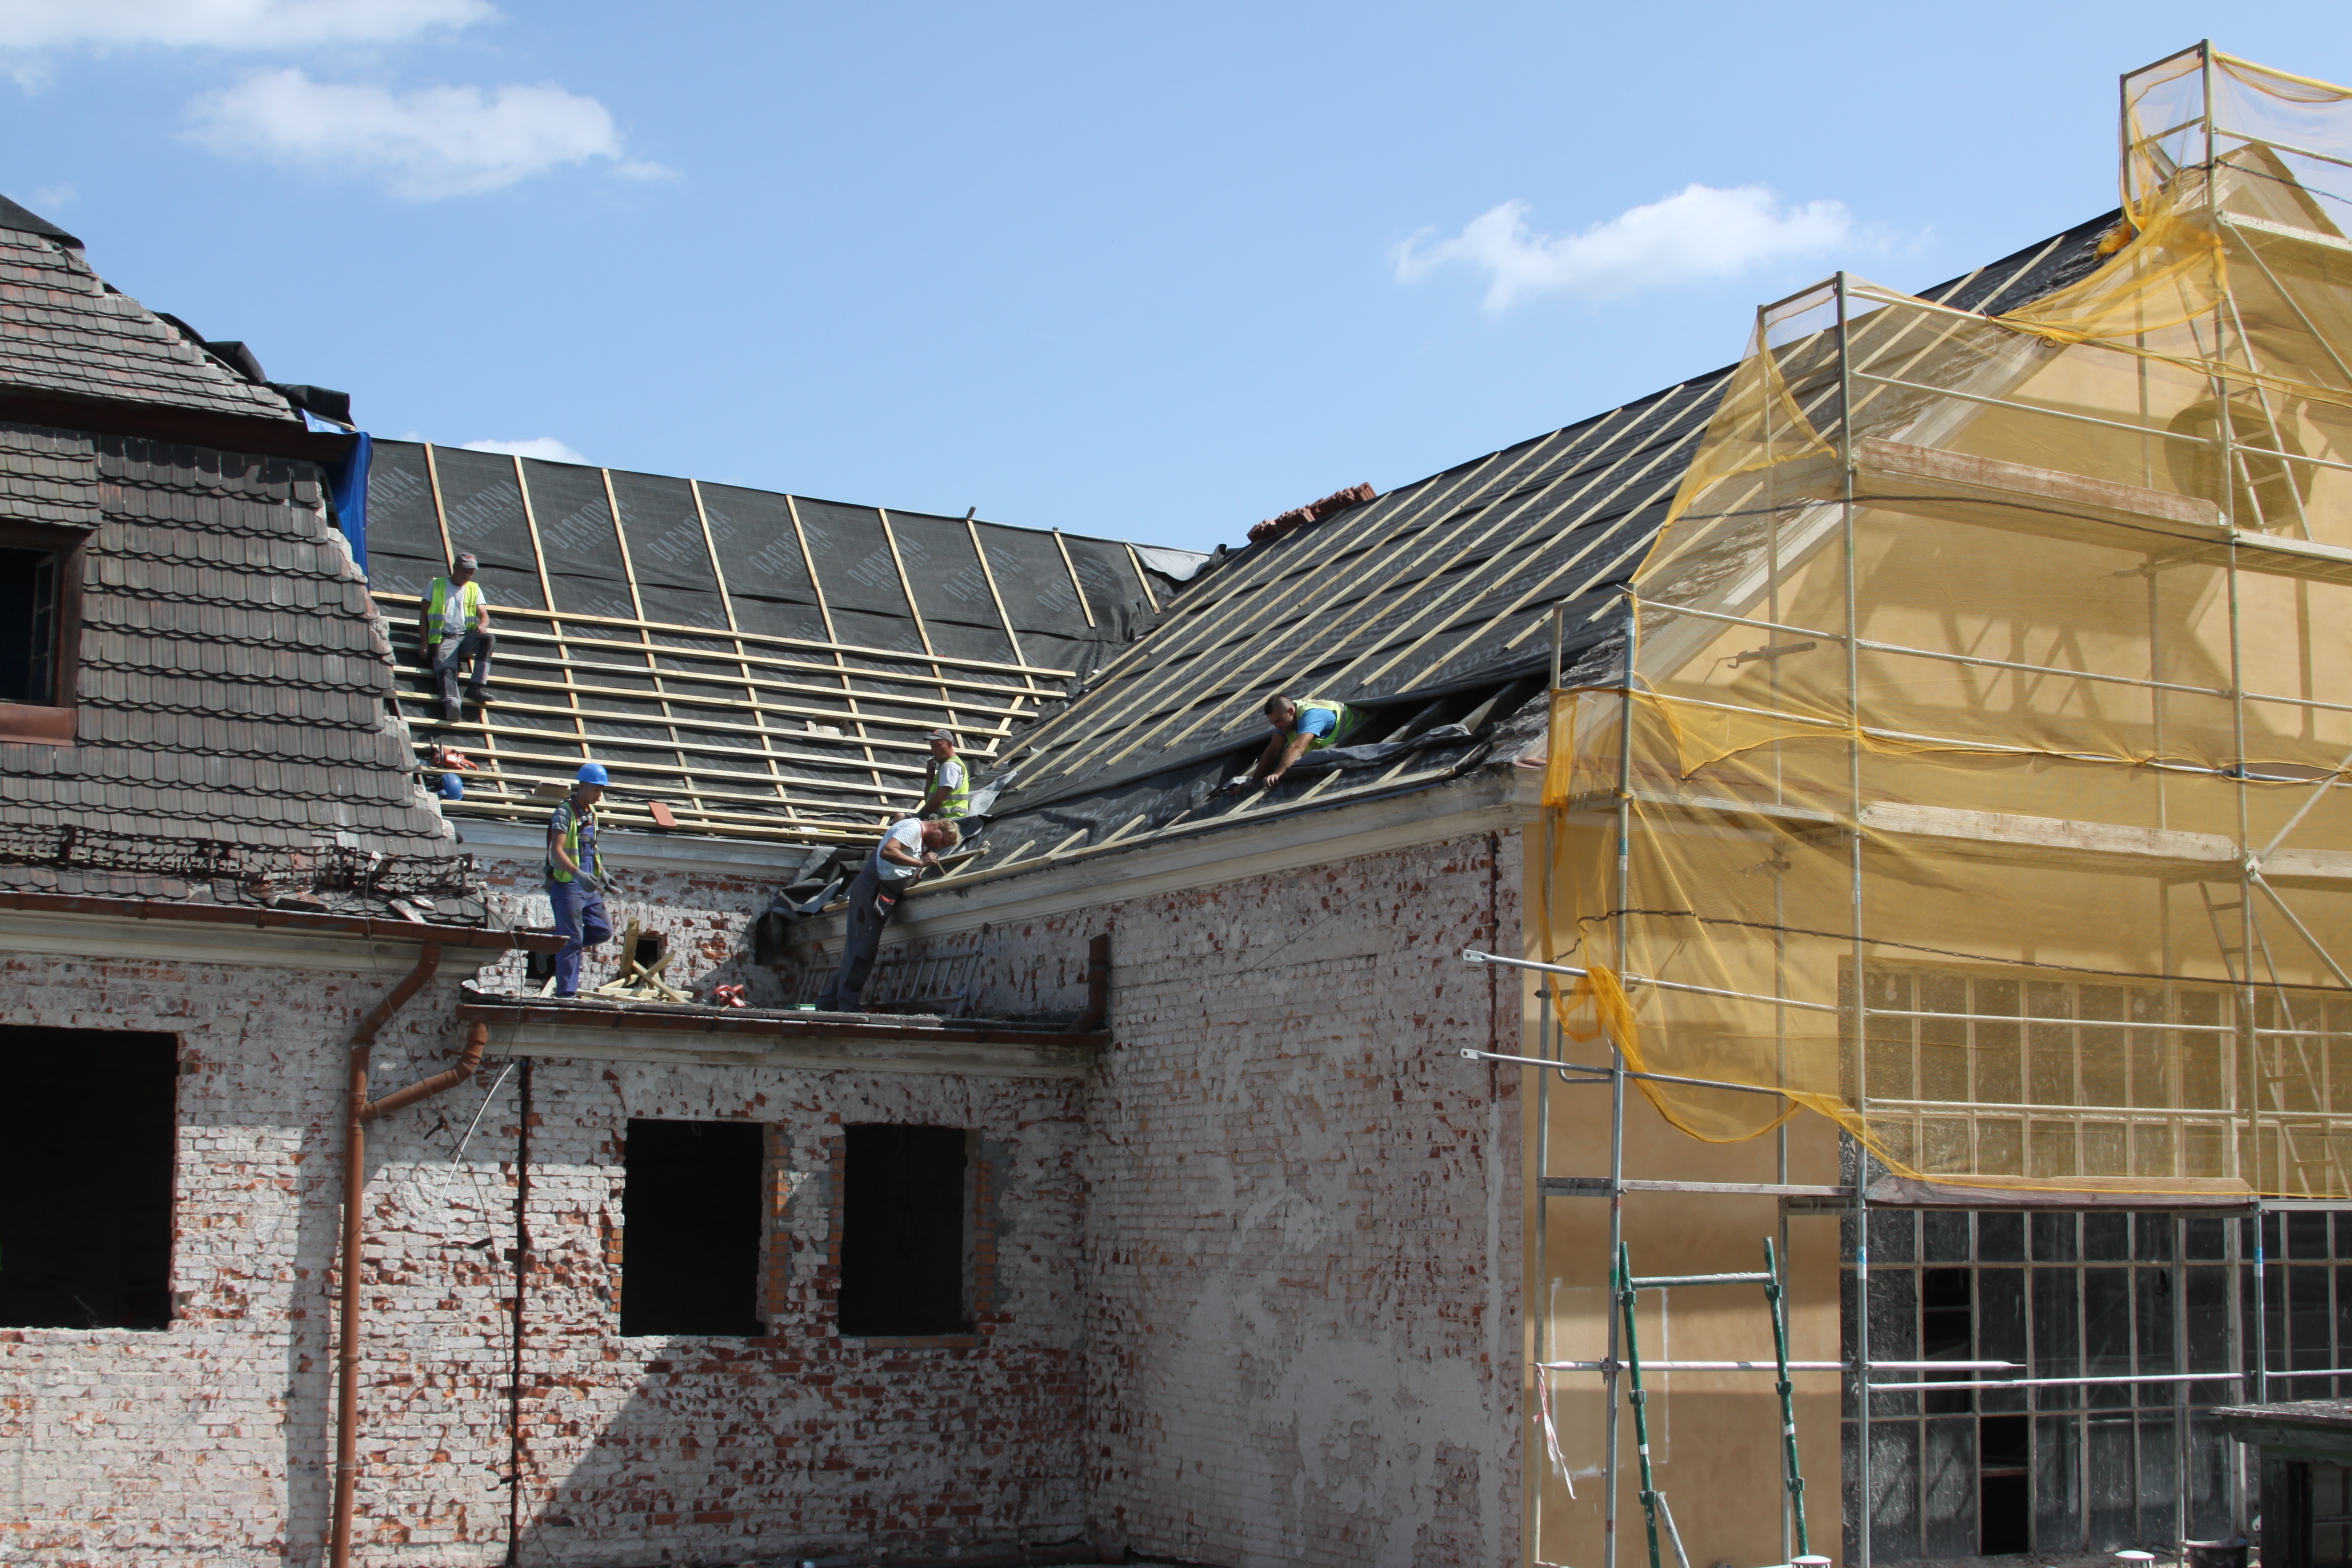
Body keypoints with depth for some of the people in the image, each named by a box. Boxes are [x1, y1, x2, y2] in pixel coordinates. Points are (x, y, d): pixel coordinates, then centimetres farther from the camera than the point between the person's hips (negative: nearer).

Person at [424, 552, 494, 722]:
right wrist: (425, 643, -5)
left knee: (489, 639, -29)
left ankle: (476, 687, -35)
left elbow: (484, 614, 11)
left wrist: (482, 625, -16)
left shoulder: (474, 589, 22)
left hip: (466, 638, 3)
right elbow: (424, 614, 8)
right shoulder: (436, 585, 14)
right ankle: (451, 703, -61)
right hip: (443, 638, -3)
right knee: (446, 668, -32)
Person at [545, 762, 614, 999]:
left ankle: (555, 944, 20)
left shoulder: (591, 813, 13)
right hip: (567, 885, -8)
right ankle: (566, 993, -1)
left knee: (603, 930, 6)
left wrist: (600, 872, 18)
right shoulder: (564, 812, -12)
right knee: (571, 940, -6)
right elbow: (557, 851, -23)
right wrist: (578, 873, -36)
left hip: (588, 886, 8)